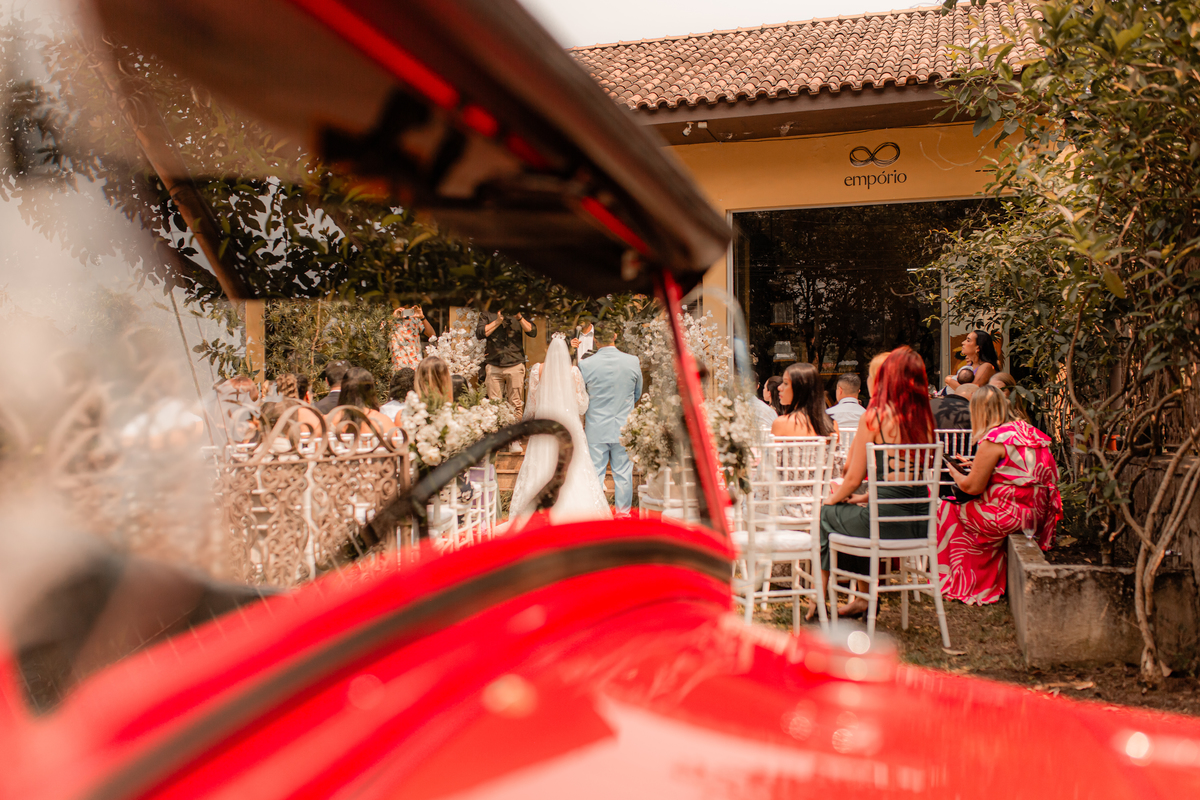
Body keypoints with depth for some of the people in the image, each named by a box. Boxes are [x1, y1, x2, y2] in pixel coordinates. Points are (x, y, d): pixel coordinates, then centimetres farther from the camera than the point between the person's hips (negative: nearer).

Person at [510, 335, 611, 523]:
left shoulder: (538, 370, -3)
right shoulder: (574, 371, -4)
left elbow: (532, 403, 3)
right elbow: (582, 405, 0)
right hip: (569, 426, 0)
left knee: (540, 471, 6)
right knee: (572, 471, 2)